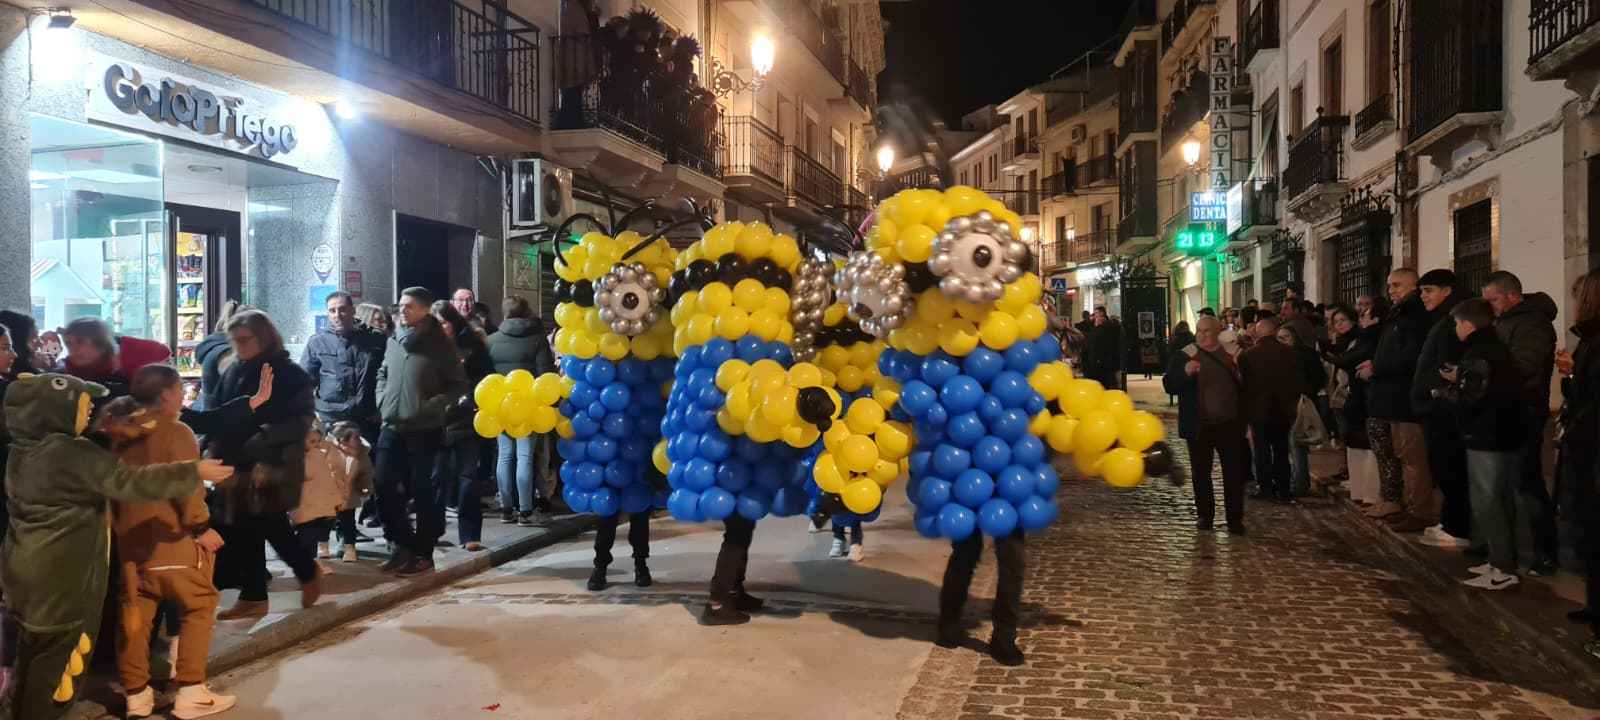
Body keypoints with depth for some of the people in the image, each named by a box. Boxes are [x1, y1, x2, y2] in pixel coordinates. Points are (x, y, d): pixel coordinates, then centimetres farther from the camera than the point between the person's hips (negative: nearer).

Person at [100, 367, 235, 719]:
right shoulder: (177, 432, -11)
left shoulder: (122, 435, 11)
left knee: (135, 614, 10)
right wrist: (202, 527, -10)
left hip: (129, 537, 7)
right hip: (169, 538, -7)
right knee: (199, 606, 3)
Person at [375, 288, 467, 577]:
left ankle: (423, 554, 11)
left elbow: (459, 385, -4)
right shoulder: (394, 340, 11)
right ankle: (404, 544, 21)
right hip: (392, 428, 5)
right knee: (385, 487, 5)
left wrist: (432, 405, -15)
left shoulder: (439, 344, -5)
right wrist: (382, 401, 8)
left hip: (424, 430, -5)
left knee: (423, 492, 1)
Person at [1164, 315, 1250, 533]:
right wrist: (1185, 373, -26)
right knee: (1201, 473, 8)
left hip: (1230, 424, 1)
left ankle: (1235, 518, 9)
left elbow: (1245, 385, 16)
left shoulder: (1232, 353, 6)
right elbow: (1169, 386, -7)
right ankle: (1204, 515, 21)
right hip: (1199, 426, -1)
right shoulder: (1184, 355, 0)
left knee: (1234, 472, 1)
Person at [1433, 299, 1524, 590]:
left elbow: (1469, 400, -22)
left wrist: (1442, 392, -6)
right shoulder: (1499, 348, 13)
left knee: (1487, 504, -4)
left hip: (1487, 440, -10)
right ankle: (1502, 560, 23)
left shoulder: (1478, 355, -17)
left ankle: (1503, 570, -2)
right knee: (1501, 502, 16)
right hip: (1508, 436, 10)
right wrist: (1459, 378, 15)